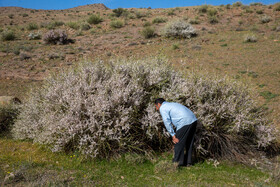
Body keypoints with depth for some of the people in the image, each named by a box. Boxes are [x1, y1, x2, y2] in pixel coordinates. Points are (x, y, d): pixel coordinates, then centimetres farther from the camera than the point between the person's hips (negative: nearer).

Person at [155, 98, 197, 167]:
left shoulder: (162, 108, 3)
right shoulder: (172, 104, 29)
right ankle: (188, 162, 26)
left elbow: (167, 122, -7)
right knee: (188, 143, 18)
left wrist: (173, 135, -2)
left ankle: (177, 162, 12)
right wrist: (175, 134, 23)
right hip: (193, 120, 9)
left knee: (178, 143, 4)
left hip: (185, 122, -9)